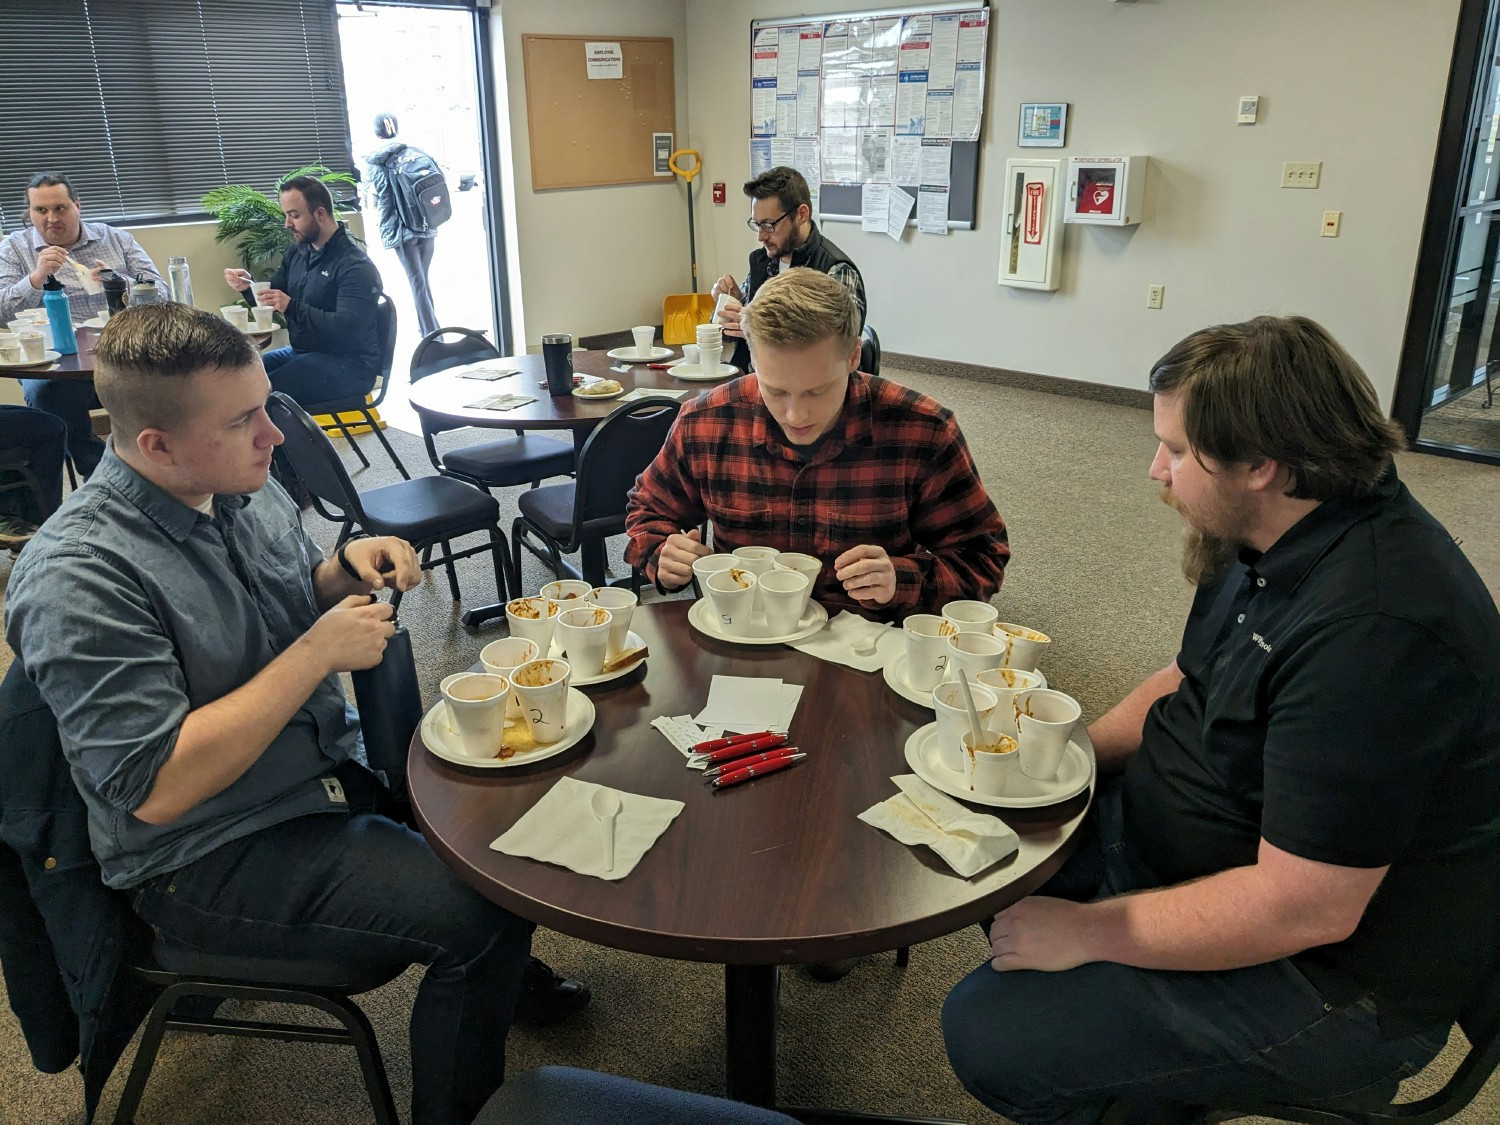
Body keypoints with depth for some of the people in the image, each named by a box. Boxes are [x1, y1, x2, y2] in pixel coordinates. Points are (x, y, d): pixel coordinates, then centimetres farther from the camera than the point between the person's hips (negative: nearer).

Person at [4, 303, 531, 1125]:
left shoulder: (243, 488, 0)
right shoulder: (79, 577, -24)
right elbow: (157, 789, -28)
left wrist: (347, 571, -6)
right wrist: (319, 650, -26)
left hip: (337, 769, 8)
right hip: (209, 856, -8)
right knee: (478, 916, -22)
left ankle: (514, 973, 31)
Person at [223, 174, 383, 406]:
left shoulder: (355, 266, -15)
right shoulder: (297, 252, 11)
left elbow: (348, 329, -27)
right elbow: (272, 300, 20)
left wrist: (292, 307, -32)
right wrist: (249, 287, -2)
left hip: (346, 364, -9)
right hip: (304, 353, 9)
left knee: (264, 392, -27)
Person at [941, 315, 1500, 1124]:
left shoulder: (1374, 630, -33)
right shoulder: (1277, 542, -1)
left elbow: (1303, 908, -32)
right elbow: (1191, 683, 14)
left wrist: (1086, 931, -21)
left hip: (1330, 972, -9)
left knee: (987, 1033, -18)